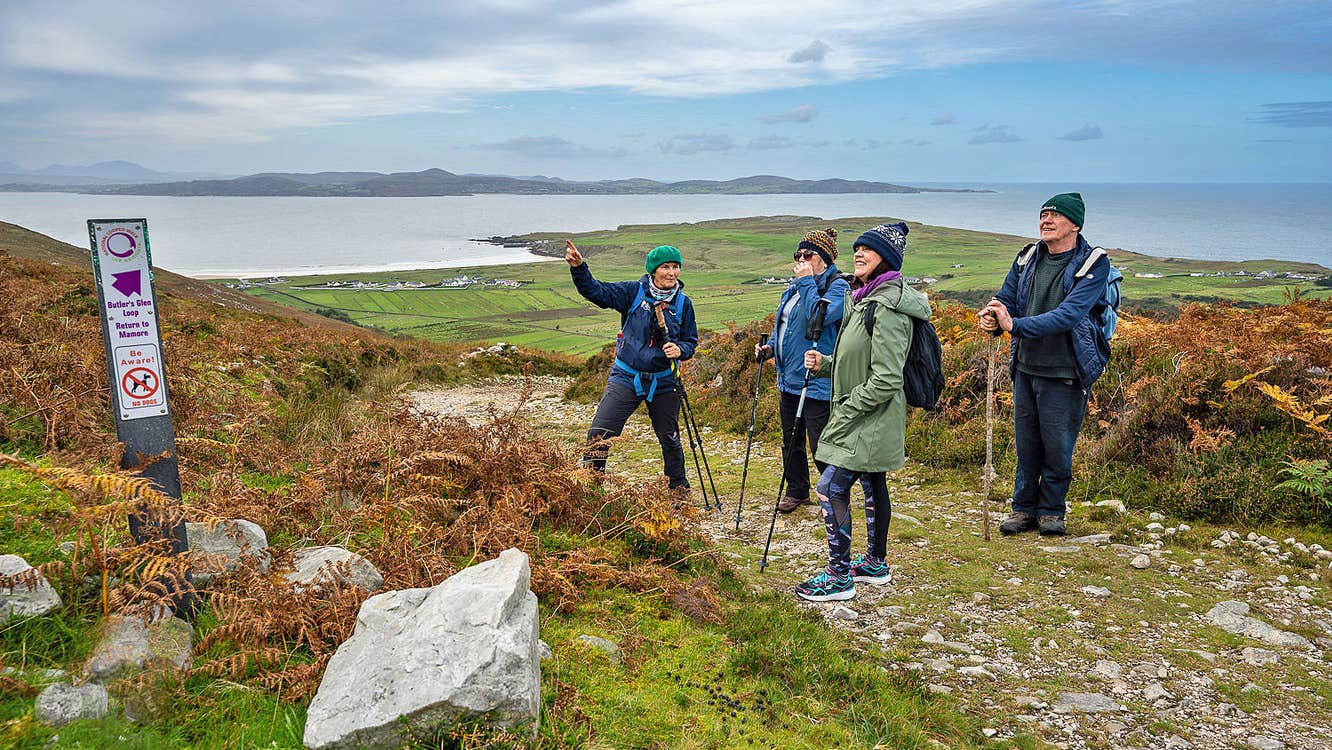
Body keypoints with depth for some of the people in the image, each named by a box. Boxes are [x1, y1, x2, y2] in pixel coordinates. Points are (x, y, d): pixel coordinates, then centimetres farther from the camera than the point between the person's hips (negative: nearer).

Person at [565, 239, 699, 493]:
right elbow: (596, 291, -11)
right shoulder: (633, 292, -5)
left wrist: (680, 349, -14)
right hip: (626, 377, -1)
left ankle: (680, 490, 35)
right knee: (599, 435, -11)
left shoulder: (683, 303, 1)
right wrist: (578, 268, -28)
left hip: (663, 383, 2)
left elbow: (691, 341, 9)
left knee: (670, 439, 15)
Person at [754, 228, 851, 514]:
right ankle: (797, 491, 36)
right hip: (789, 378, 9)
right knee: (791, 441, 19)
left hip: (816, 381, -9)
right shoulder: (796, 286, 14)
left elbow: (819, 316, -29)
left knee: (821, 447, -4)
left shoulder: (837, 286, -11)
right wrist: (771, 347, 7)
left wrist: (807, 282, -19)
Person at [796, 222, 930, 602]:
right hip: (866, 421, 10)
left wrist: (845, 410, -18)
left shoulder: (888, 308, -21)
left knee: (831, 488, -9)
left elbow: (886, 379, -25)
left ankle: (839, 576, 0)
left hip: (871, 422, -10)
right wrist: (824, 364, 4)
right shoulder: (864, 300, 11)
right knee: (873, 487, 18)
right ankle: (876, 563, 31)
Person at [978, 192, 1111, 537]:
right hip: (1025, 367, 4)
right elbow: (1006, 299, 6)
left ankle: (1051, 510, 25)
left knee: (1058, 447, 6)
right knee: (1026, 443, 13)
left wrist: (1015, 325, -33)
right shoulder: (1028, 257, 4)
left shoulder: (1094, 264, -12)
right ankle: (1023, 507, 27)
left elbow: (1069, 314, -24)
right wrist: (993, 319, -19)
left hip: (1064, 373, -4)